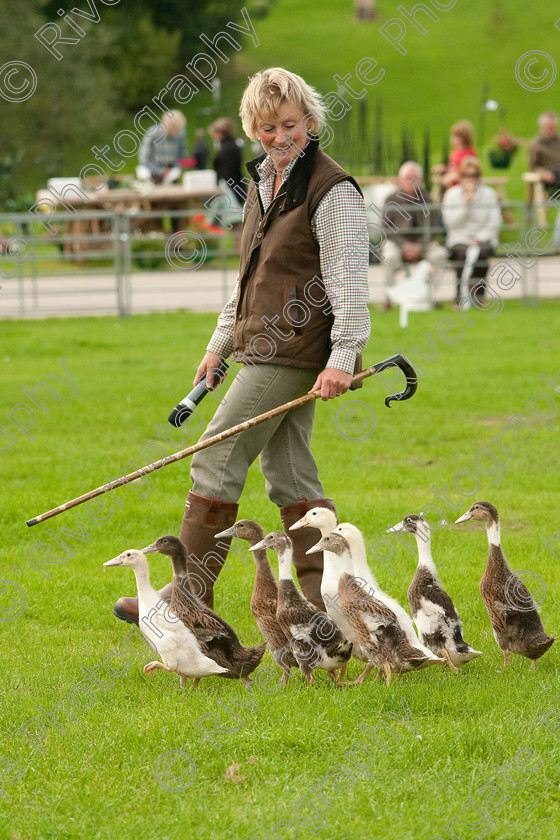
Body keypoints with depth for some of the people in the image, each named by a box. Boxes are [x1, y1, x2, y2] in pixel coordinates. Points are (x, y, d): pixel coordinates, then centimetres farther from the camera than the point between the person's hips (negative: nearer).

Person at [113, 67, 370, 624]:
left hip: (292, 352, -9)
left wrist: (342, 357, -23)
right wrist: (220, 344, 23)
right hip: (265, 349, 9)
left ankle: (191, 594, 1)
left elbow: (349, 280, -16)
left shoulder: (332, 191, -11)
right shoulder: (262, 182, 16)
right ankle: (329, 597, 10)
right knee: (288, 475, 8)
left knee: (216, 462, -7)